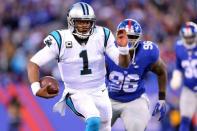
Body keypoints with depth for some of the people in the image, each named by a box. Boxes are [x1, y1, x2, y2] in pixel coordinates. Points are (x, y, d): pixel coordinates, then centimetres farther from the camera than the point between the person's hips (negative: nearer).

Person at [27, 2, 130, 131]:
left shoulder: (102, 36, -11)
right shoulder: (61, 39, -17)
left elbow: (124, 63, -11)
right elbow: (34, 63, -15)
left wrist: (123, 48, -32)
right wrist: (36, 89, -29)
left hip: (100, 92, 4)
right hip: (76, 94, -4)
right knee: (94, 120, -31)